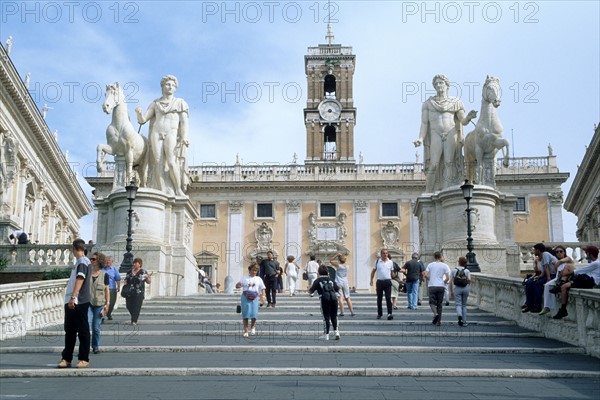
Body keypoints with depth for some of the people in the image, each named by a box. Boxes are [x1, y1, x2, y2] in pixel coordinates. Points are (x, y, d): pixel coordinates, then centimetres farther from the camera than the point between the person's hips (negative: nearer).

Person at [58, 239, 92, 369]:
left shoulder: (83, 261, -11)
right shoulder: (79, 261, 17)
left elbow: (80, 280, -21)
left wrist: (73, 297, -28)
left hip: (79, 302, -9)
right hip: (71, 302, 9)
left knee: (83, 331, -2)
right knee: (69, 331, 11)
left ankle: (84, 359, 3)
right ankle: (66, 358, 17)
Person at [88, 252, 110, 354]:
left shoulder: (104, 275, 3)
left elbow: (107, 291, 4)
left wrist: (107, 304, -2)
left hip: (99, 304, 0)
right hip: (88, 303, 1)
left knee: (96, 327, 5)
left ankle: (96, 346, 18)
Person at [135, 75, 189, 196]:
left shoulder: (180, 103, 12)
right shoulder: (155, 103, 18)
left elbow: (184, 122, 3)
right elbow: (142, 120, 14)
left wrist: (184, 140, -10)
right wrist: (139, 113, -10)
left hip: (172, 134, -2)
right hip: (156, 134, 2)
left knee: (171, 162, -20)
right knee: (158, 163, -11)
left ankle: (178, 189, -10)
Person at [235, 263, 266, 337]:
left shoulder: (258, 279, 15)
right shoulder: (245, 278, 11)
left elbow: (262, 288, 14)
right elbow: (237, 285, 7)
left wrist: (263, 297, 0)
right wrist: (238, 285, -17)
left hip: (254, 298, 0)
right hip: (245, 297, 0)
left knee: (254, 313, -12)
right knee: (245, 314, -3)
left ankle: (253, 327, 16)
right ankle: (245, 331, 6)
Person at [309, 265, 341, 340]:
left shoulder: (318, 281, 8)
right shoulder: (331, 280, 19)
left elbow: (310, 291, 6)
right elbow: (337, 289, 27)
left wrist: (310, 287, 26)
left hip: (325, 299, -3)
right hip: (334, 298, 3)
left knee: (326, 317, 4)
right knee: (334, 316, 16)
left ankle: (326, 335, 7)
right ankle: (336, 331, 7)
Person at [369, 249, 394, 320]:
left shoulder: (391, 262, 6)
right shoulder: (377, 261, 4)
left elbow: (392, 272, 15)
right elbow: (373, 271, 11)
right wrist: (371, 280, 3)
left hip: (387, 282, -1)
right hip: (379, 281, 1)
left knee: (388, 298, -9)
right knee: (379, 299, 8)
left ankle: (389, 314, -13)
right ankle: (379, 314, 18)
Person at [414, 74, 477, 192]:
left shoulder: (455, 102, 13)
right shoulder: (428, 103, 13)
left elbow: (463, 121, 8)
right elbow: (424, 123, 6)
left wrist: (469, 117, -16)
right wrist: (421, 139, -9)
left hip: (451, 133, 1)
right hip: (436, 135, 0)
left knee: (449, 163, -14)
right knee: (434, 165, -14)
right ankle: (428, 194, -12)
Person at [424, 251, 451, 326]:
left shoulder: (430, 265, 3)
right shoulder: (445, 266, 1)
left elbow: (426, 274, -4)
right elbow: (448, 278, -5)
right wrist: (444, 282, 15)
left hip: (432, 286, -1)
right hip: (441, 286, 1)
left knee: (432, 302, 5)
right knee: (439, 304, 7)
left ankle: (435, 313, -24)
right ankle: (438, 321, 7)